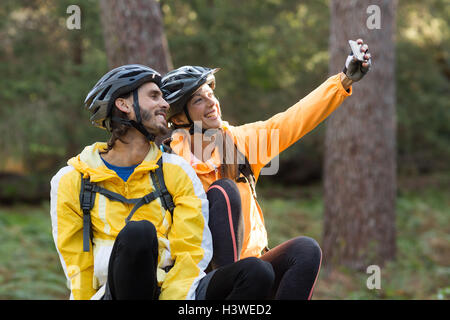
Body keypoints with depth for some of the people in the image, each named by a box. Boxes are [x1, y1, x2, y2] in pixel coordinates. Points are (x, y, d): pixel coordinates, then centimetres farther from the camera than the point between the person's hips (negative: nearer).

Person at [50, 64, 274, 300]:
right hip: (112, 294, -3)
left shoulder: (177, 171, 10)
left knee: (257, 273, -23)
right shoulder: (70, 181, 7)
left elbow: (191, 254, 2)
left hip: (173, 291, 3)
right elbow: (77, 268, 5)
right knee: (138, 232, -33)